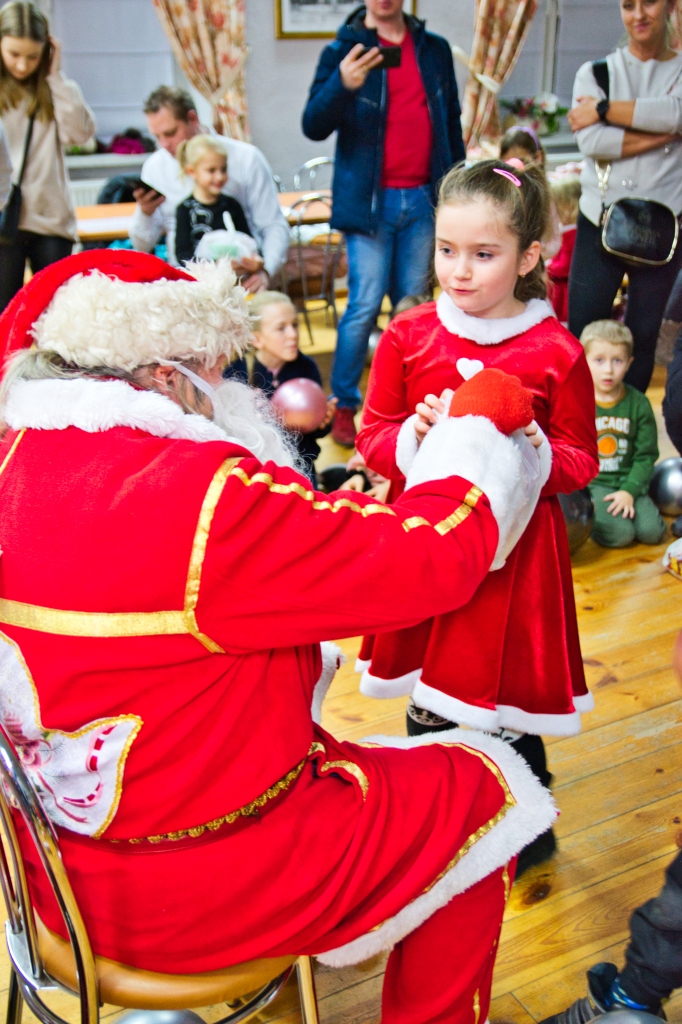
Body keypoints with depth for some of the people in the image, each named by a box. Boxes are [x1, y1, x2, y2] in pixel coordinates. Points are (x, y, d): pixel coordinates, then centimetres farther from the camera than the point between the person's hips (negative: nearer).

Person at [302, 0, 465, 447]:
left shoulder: (435, 50, 12)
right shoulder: (344, 50, 1)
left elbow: (451, 123, 19)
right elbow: (313, 126, -10)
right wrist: (342, 85, -29)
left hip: (423, 199, 4)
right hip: (369, 199, -3)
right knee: (366, 304, -7)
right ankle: (344, 406, 4)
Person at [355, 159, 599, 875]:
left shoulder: (555, 352, -8)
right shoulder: (407, 336, -2)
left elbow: (580, 461, -2)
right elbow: (373, 434, 3)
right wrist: (415, 435, -18)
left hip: (513, 548, -2)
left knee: (509, 694, 8)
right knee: (428, 694, 16)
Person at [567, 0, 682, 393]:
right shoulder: (596, 72, 8)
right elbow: (591, 142, -9)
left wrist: (603, 110, -10)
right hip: (600, 220, 0)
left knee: (643, 335, 5)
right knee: (582, 332, -2)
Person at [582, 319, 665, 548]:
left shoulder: (638, 403, 2)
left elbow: (647, 454, 2)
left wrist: (629, 491, -11)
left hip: (628, 480, 3)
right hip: (589, 483, -3)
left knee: (652, 531, -17)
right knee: (620, 534, -25)